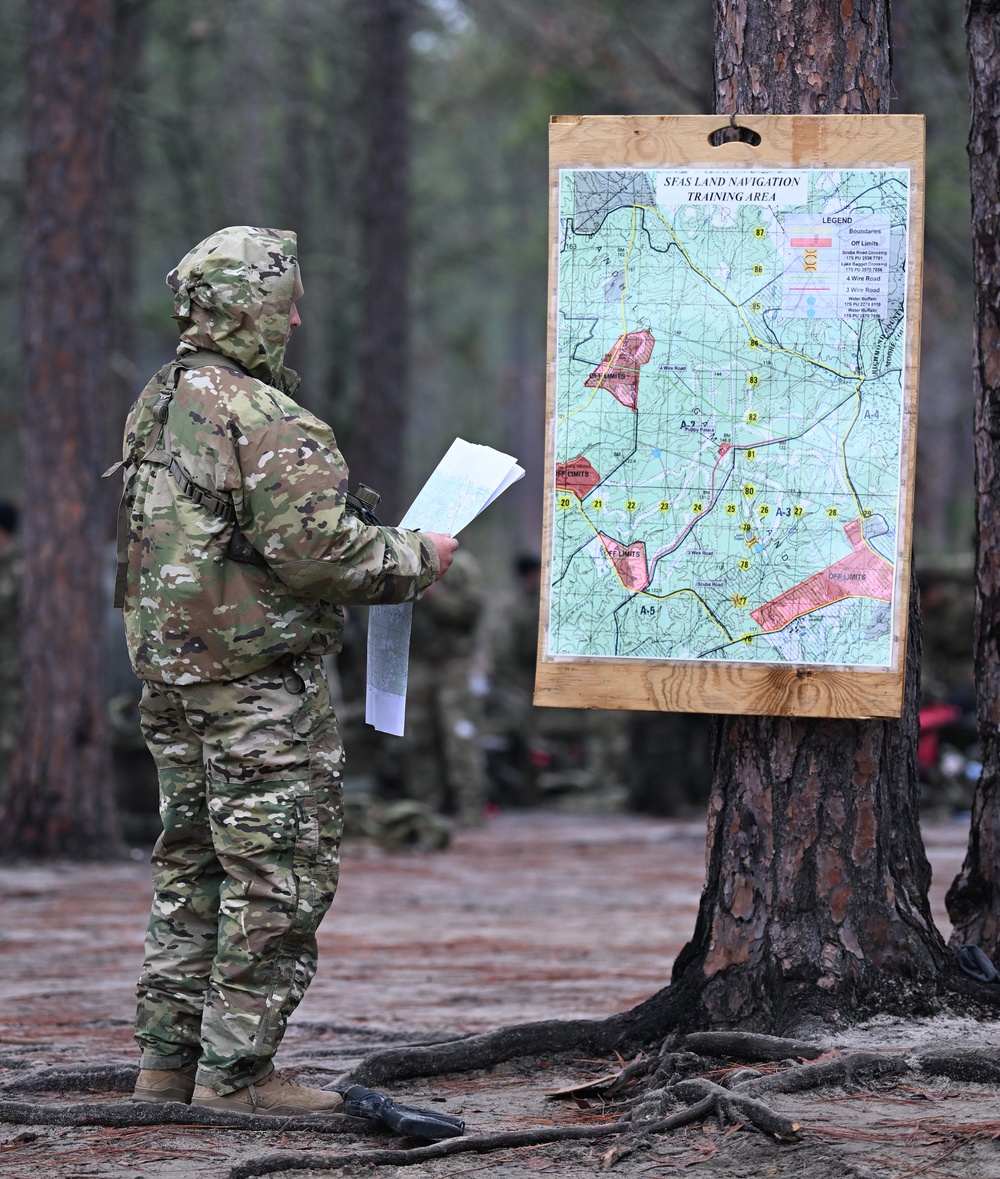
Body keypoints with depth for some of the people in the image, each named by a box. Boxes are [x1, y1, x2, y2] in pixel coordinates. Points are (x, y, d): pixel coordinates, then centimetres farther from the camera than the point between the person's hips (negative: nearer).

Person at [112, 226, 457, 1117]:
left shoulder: (156, 407, 12)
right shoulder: (267, 423, -18)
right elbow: (318, 551, -23)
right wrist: (416, 559, -7)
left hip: (170, 673, 9)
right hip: (258, 680, -9)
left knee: (193, 867, 15)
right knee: (280, 872, -3)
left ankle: (170, 1059, 19)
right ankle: (237, 1070, -3)